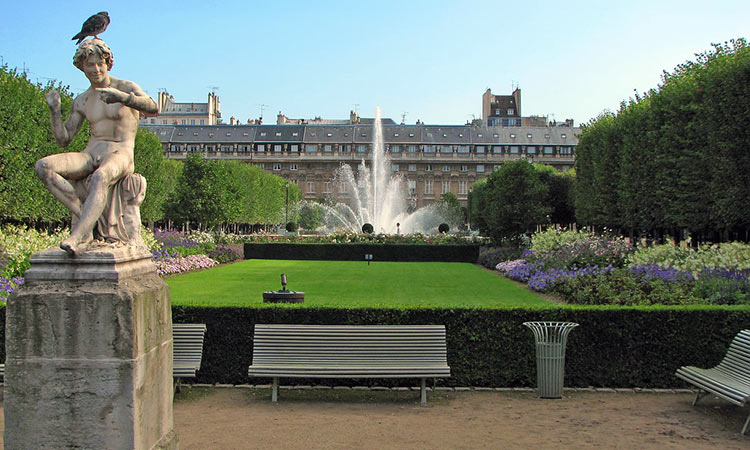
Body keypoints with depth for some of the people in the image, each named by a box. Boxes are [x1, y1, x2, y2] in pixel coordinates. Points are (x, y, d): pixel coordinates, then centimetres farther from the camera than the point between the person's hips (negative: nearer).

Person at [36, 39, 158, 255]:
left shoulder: (126, 88, 4)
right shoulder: (81, 102, 18)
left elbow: (153, 108, -18)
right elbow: (63, 140, 16)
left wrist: (121, 97, -35)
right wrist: (55, 110, 1)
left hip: (119, 154, -5)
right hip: (89, 155, 5)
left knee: (100, 178, -41)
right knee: (43, 166, -23)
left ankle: (76, 237, -50)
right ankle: (82, 213, -27)